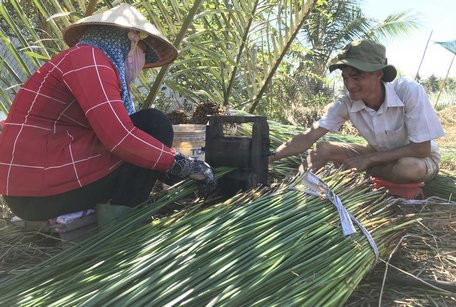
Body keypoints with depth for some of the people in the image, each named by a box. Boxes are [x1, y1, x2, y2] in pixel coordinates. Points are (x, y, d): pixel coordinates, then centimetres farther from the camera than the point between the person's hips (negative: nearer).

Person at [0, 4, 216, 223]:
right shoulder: (91, 59, -11)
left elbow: (112, 132, 19)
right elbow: (121, 138, -23)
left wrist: (167, 163, 20)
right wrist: (183, 164, -13)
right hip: (47, 190, -10)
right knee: (154, 125, -8)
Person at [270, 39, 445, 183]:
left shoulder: (409, 91, -30)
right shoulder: (347, 103, -19)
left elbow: (422, 148, -26)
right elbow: (308, 138, -22)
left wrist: (368, 159, -29)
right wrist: (269, 157, -35)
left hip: (420, 158, -2)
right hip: (380, 154, 2)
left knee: (409, 168, -37)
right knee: (323, 149, -15)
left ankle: (367, 173, -10)